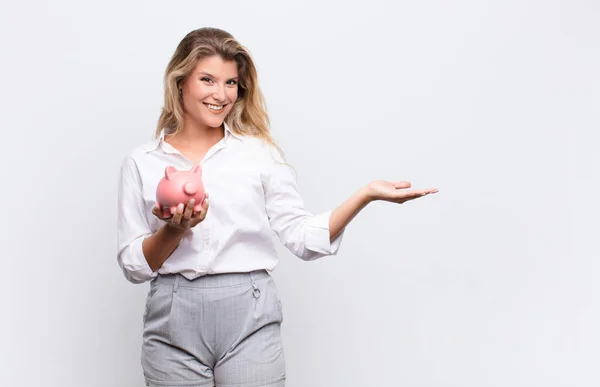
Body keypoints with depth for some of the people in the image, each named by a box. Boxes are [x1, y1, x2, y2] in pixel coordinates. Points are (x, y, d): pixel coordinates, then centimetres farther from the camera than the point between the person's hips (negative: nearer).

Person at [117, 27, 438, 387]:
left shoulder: (260, 152, 5)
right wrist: (174, 230, -14)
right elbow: (134, 265, 3)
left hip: (250, 318, 0)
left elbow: (305, 238, 0)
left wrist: (365, 194, -11)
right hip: (174, 321, 1)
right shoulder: (141, 163, 6)